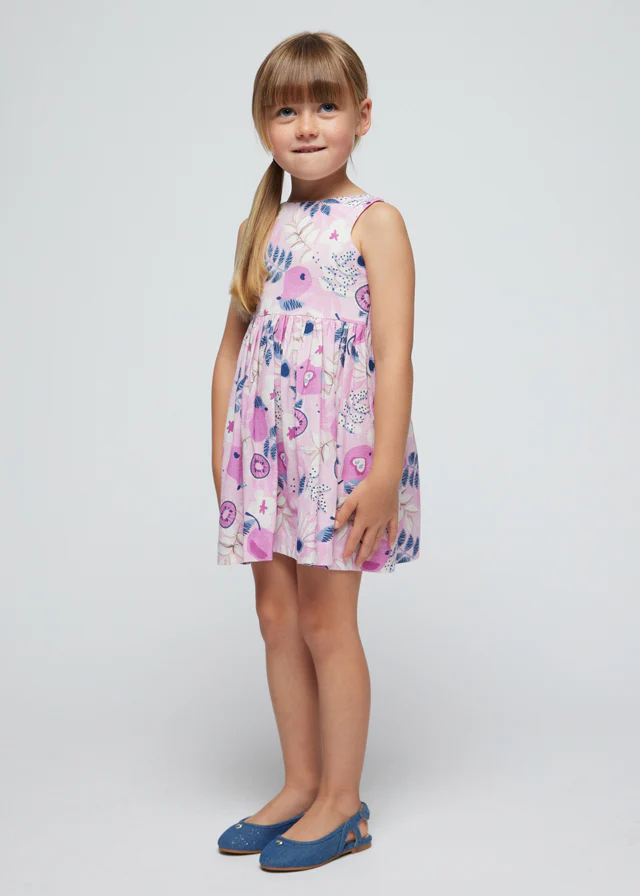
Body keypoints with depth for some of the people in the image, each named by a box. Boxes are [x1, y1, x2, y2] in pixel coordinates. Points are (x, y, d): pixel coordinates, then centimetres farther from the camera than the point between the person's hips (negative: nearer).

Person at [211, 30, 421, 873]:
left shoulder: (374, 221, -7)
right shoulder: (260, 227, 11)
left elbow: (394, 356, -13)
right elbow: (233, 346, 14)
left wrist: (385, 472, -18)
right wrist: (222, 452, 9)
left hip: (339, 449, -6)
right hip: (266, 449, 6)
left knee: (326, 622, 1)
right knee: (276, 616, 12)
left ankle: (342, 802, 18)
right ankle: (300, 786, 28)